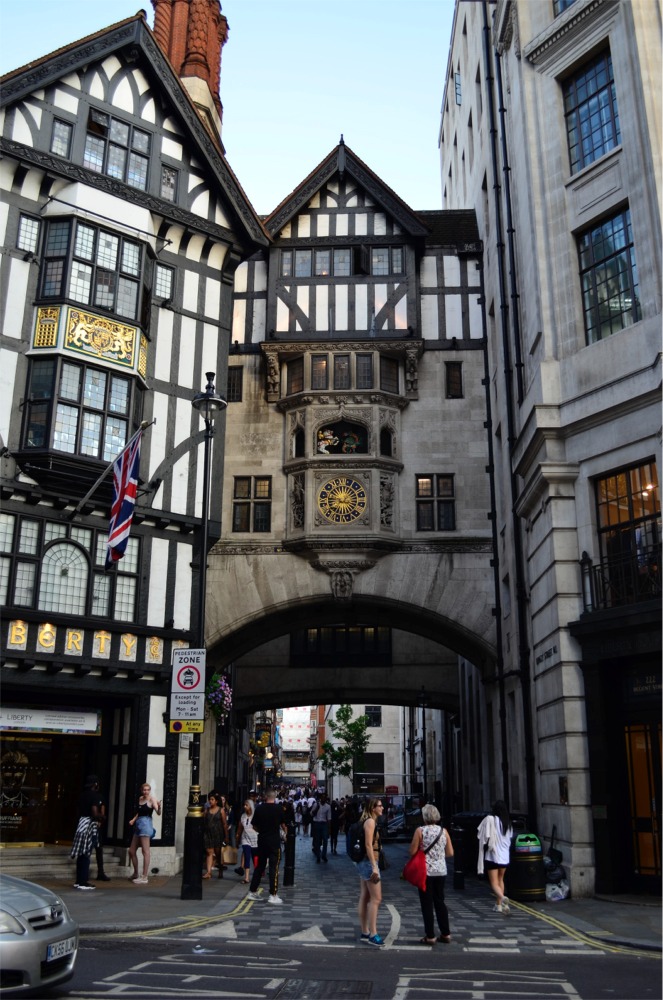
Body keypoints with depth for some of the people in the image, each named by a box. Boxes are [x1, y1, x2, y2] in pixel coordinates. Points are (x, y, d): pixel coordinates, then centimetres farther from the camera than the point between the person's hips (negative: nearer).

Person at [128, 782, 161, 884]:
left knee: (145, 851, -8)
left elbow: (158, 813, -21)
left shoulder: (152, 799, -9)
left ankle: (144, 877, -6)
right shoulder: (140, 798, 14)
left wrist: (159, 807, -41)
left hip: (146, 824, -9)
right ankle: (136, 874, 29)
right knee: (132, 851, 14)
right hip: (138, 824, 9)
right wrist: (133, 819, 14)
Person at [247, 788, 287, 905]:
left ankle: (252, 892, 21)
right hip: (274, 840, -4)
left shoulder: (259, 808, 1)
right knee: (274, 867, -1)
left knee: (259, 866, 16)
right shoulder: (278, 809, -7)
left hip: (262, 840, 4)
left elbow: (255, 826, 6)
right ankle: (273, 895, -5)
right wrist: (285, 832, 21)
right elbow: (283, 825, 1)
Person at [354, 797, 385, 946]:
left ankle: (365, 933, 14)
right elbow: (368, 845, -21)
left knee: (365, 898, 10)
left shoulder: (367, 821, 14)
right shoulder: (370, 821, -14)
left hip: (363, 862, 10)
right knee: (376, 899, -7)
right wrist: (374, 866, -23)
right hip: (369, 862, -10)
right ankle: (373, 934, -7)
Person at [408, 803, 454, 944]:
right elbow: (450, 853, 5)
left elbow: (412, 852, -11)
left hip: (425, 871, -4)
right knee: (440, 902, 15)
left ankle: (430, 936, 6)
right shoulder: (443, 831, 2)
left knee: (427, 903, 4)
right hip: (441, 871, 4)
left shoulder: (420, 830, -9)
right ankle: (445, 934, 17)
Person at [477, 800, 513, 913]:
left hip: (492, 855, -5)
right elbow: (510, 839, 11)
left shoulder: (490, 819, -13)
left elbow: (483, 837, -16)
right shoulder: (508, 823, 5)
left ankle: (502, 898, -29)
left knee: (494, 882, -2)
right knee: (500, 880, 21)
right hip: (505, 856, 5)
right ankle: (499, 905, 22)